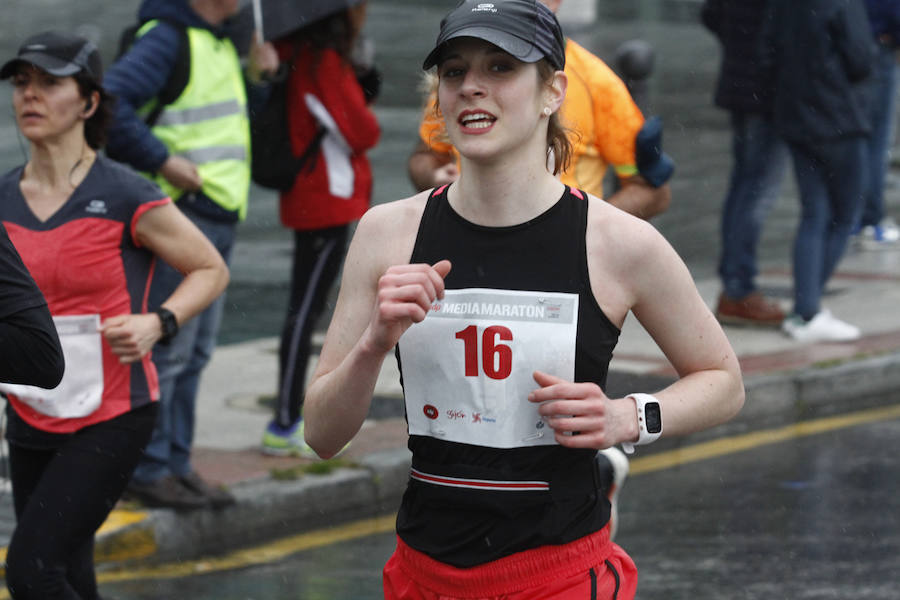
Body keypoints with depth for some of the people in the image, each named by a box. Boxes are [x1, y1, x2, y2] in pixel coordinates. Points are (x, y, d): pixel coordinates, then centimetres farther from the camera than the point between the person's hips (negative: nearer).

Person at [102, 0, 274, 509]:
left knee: (195, 351, 13)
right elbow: (110, 104, -24)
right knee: (166, 348, -6)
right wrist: (162, 161, -22)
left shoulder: (221, 44, 17)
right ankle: (147, 471, 0)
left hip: (219, 216, 10)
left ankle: (176, 464, 20)